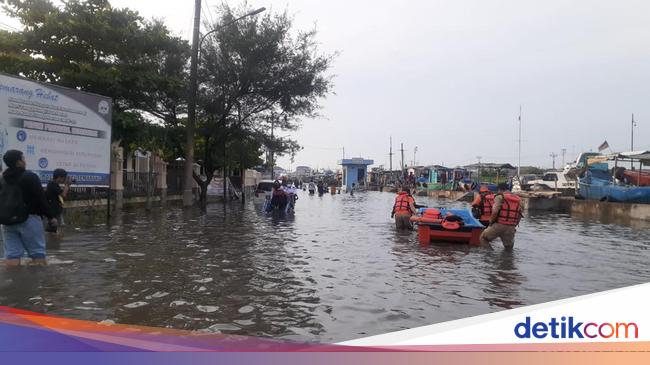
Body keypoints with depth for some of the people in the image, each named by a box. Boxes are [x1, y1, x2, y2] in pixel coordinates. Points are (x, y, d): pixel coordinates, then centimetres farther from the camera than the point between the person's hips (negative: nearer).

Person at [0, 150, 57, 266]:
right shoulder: (30, 177, -9)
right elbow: (41, 199, -11)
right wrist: (50, 216, -4)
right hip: (28, 219, -6)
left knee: (12, 254, 5)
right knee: (37, 252, -2)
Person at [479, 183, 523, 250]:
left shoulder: (500, 197, -4)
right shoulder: (518, 199, 15)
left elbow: (495, 211, -17)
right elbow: (519, 215, 15)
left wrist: (491, 221, -3)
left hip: (499, 225, -5)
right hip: (511, 228, 5)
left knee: (483, 238, 10)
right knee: (509, 248, 18)